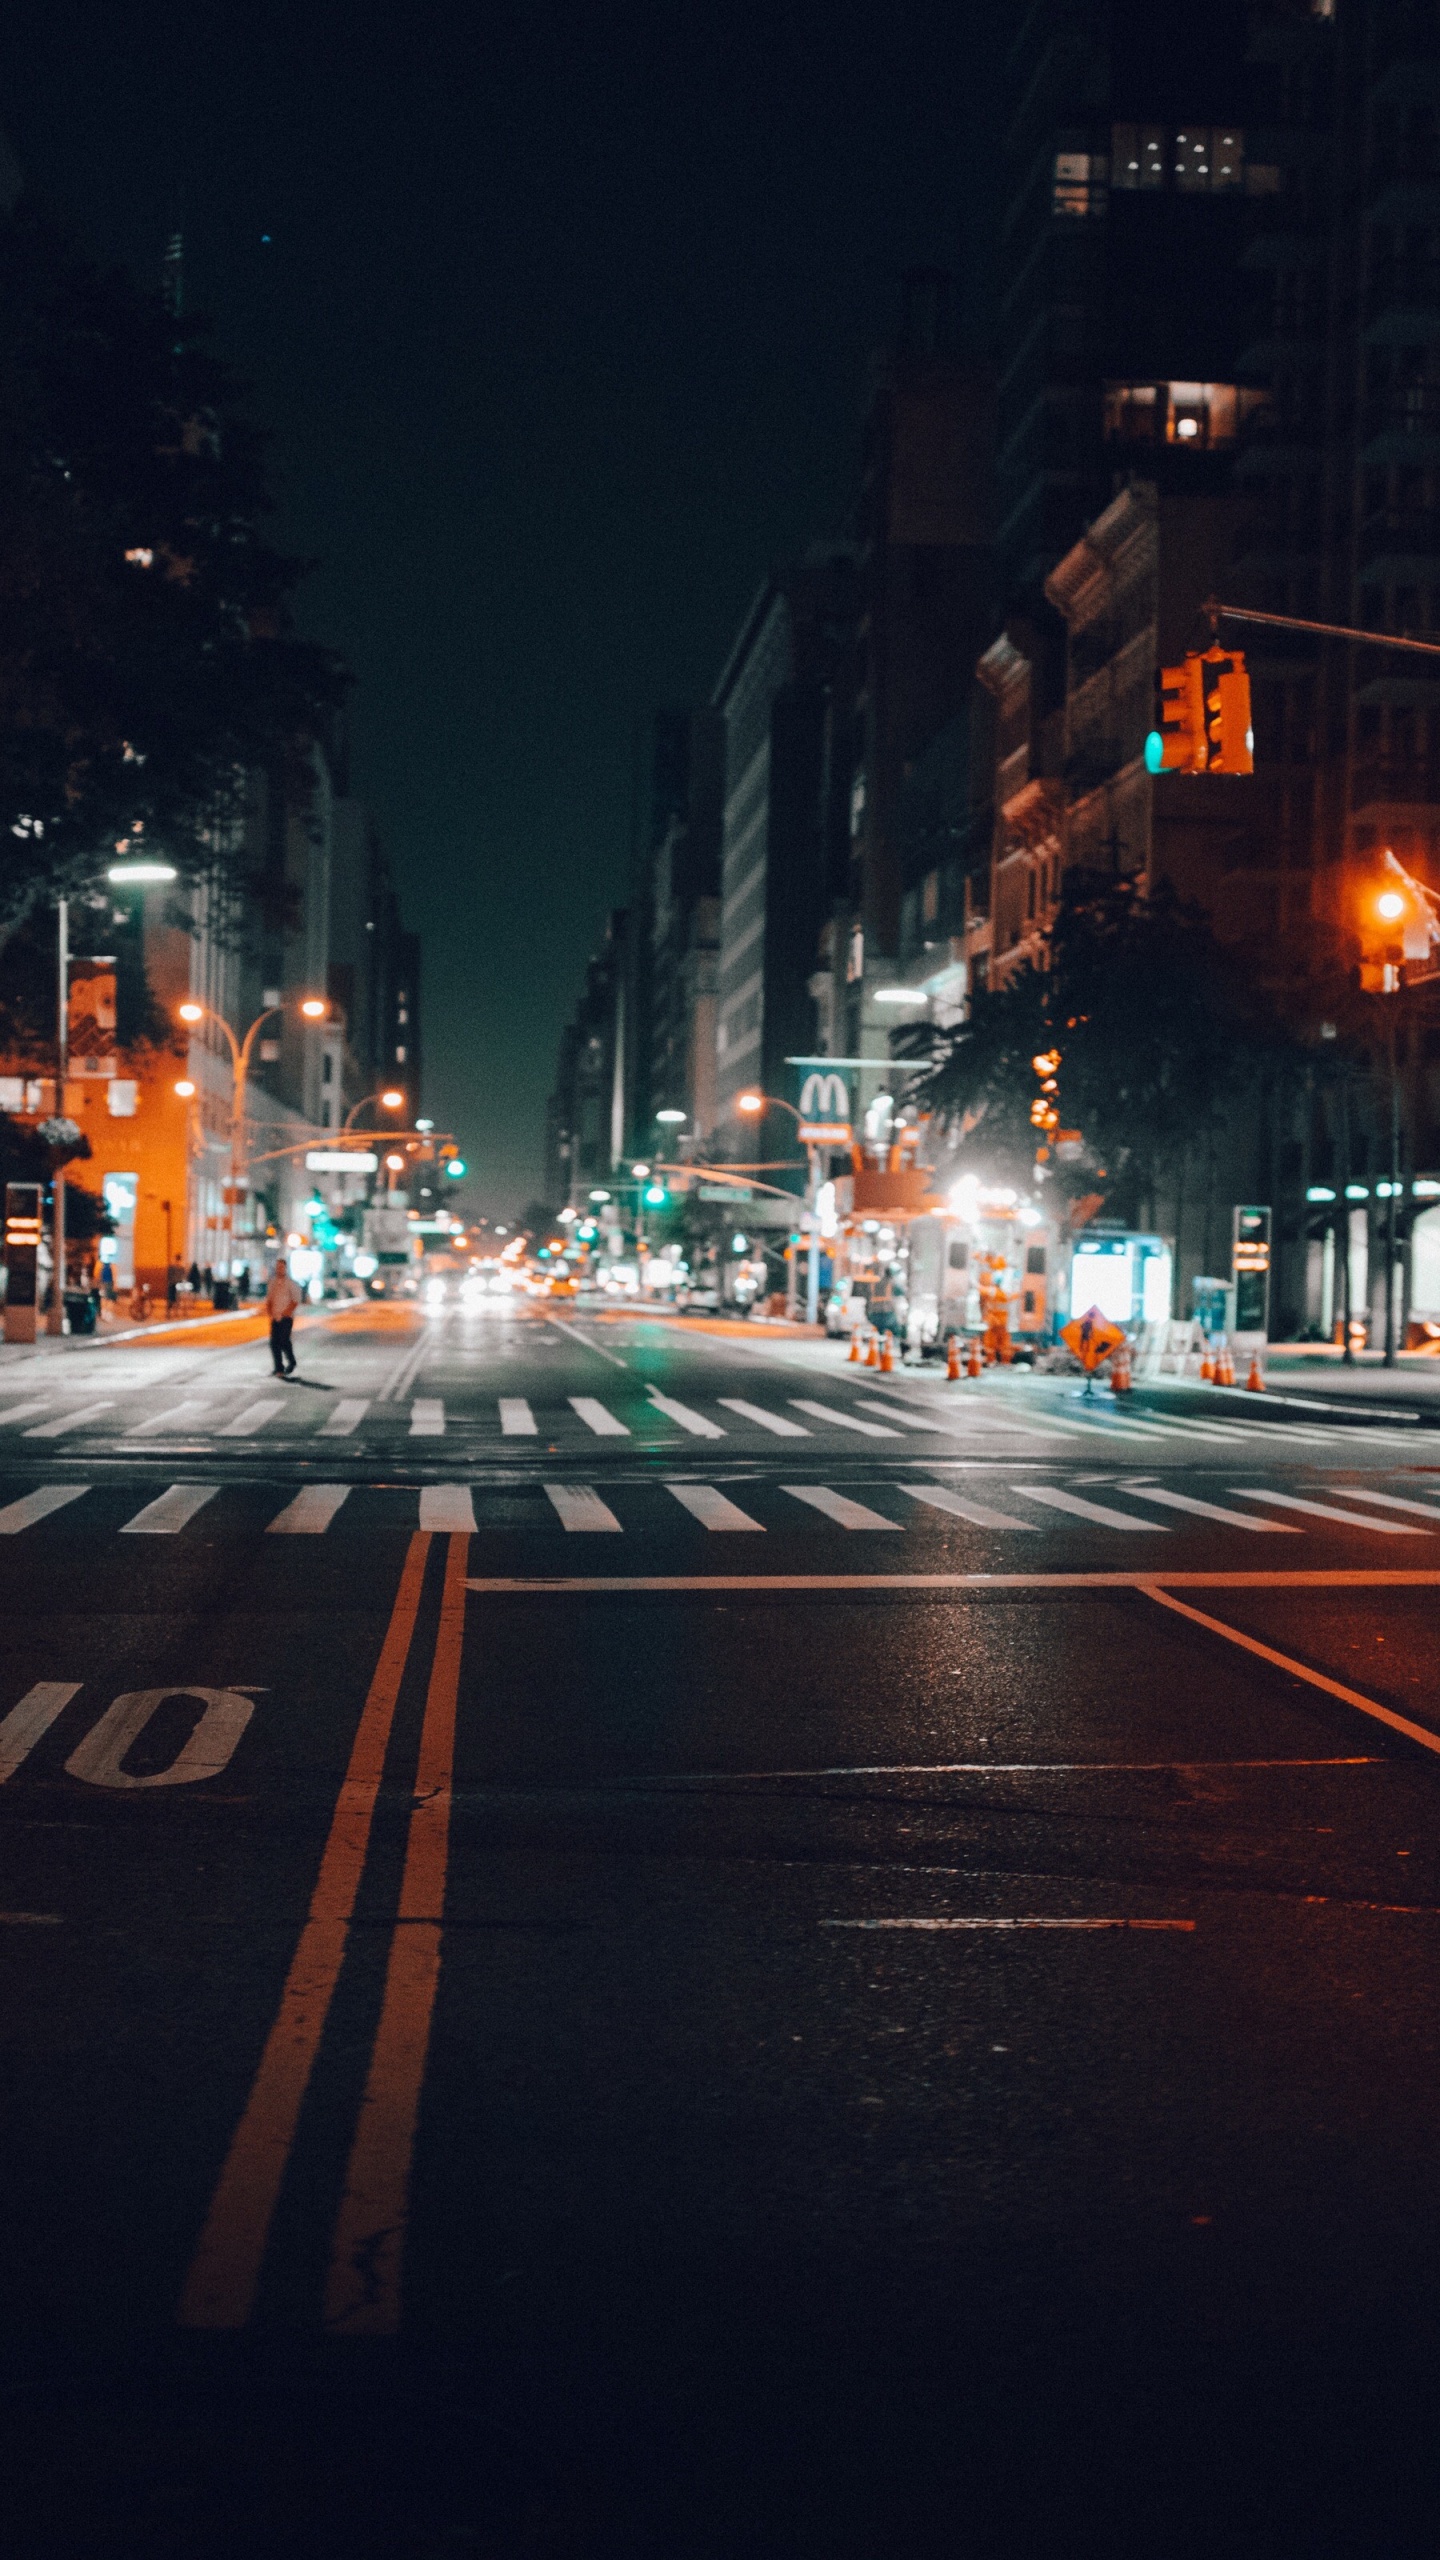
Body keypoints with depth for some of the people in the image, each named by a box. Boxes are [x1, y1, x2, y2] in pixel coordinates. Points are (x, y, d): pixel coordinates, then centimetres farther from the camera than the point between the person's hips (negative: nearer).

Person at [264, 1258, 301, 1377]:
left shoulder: (290, 1284, -3)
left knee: (284, 1341, -13)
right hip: (275, 1318, 5)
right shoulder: (273, 1283, 12)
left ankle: (291, 1363, 11)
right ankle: (279, 1369, 6)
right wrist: (269, 1312, 2)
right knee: (274, 1343, -1)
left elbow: (295, 1301, -6)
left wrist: (285, 1313, -13)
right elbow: (268, 1300, 17)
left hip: (286, 1318, -5)